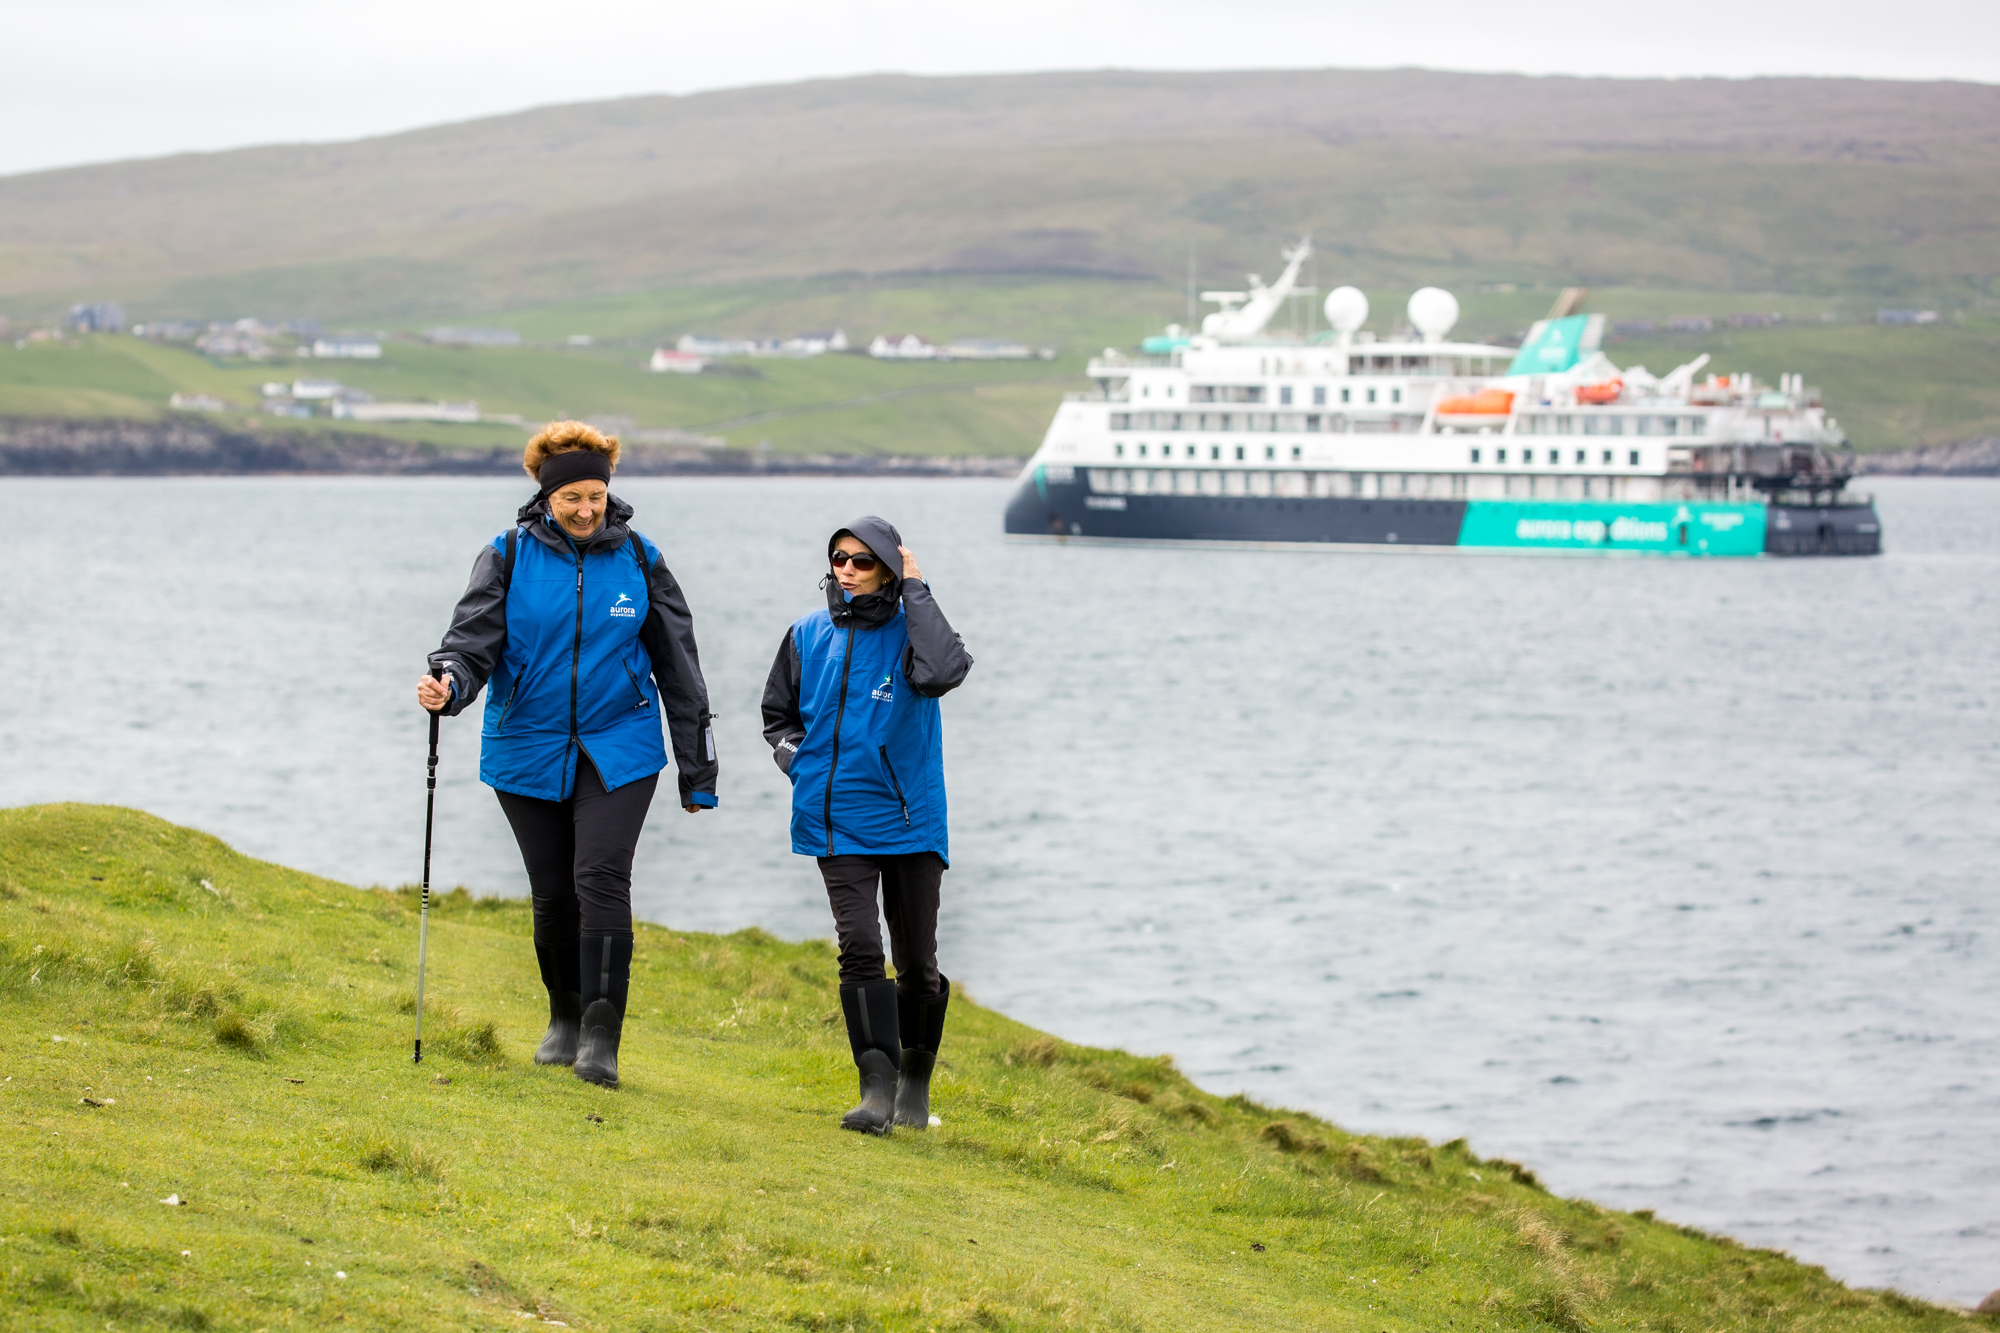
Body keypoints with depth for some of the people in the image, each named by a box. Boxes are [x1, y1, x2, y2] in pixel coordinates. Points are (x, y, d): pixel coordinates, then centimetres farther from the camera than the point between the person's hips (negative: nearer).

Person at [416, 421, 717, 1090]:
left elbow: (677, 666, 7)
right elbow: (474, 634, -10)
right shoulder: (510, 557, -2)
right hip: (530, 751, 1)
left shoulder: (638, 560, 1)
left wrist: (697, 773, 8)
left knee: (601, 878, -16)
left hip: (618, 750, -1)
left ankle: (600, 1036, -16)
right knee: (553, 891, 7)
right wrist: (449, 682, -35)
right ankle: (565, 1017, 29)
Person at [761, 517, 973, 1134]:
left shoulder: (909, 631, -4)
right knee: (859, 946, -14)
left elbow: (943, 671, -28)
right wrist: (799, 758, 0)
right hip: (837, 822, 1)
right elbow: (778, 712, 20)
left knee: (916, 961, 7)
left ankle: (916, 1076, 29)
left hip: (910, 821, -1)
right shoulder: (808, 635, 6)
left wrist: (915, 590, -19)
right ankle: (877, 1087, -15)